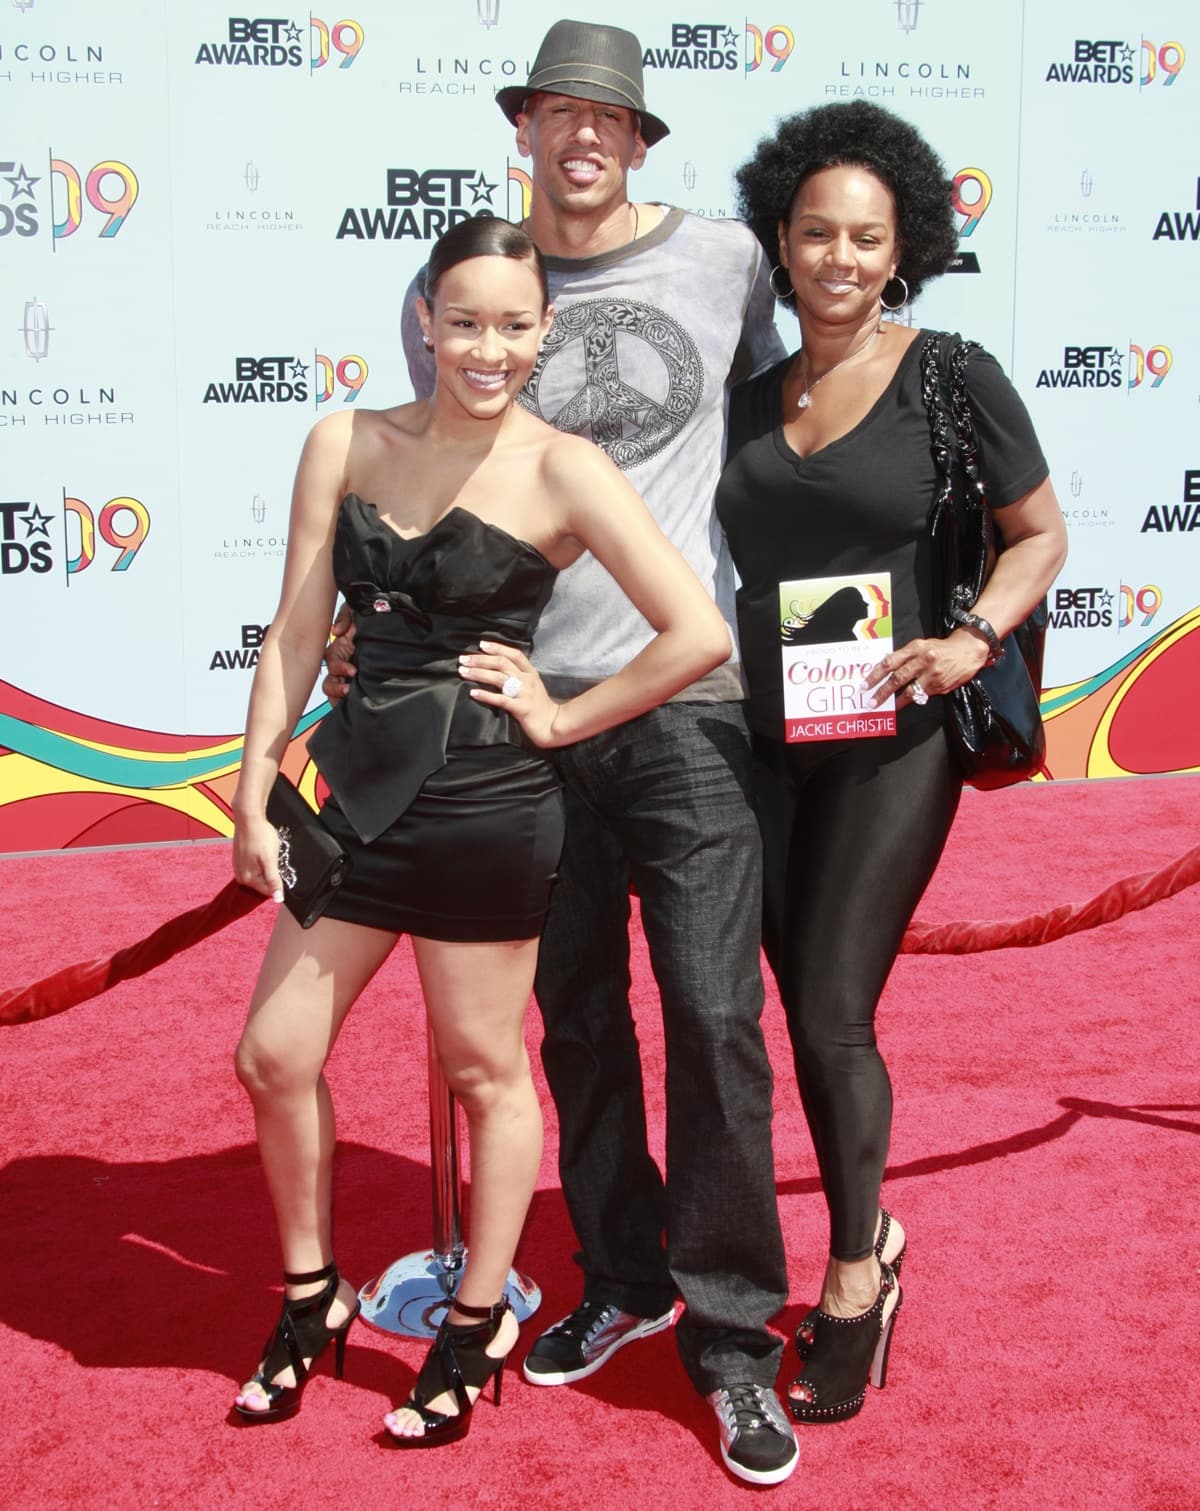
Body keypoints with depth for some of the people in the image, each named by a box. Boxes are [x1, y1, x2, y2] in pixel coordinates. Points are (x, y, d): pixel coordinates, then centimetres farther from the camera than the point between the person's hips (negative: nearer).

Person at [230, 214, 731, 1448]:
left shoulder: (560, 471, -9)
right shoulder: (346, 444, 4)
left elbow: (697, 635, -15)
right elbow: (297, 629, 5)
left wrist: (560, 720, -9)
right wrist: (254, 790, 2)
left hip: (485, 800, -5)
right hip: (359, 788, 5)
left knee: (485, 1072, 10)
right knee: (274, 1058, 9)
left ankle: (475, 1332, 28)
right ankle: (311, 1302, 32)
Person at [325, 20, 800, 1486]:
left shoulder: (722, 258, 3)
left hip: (685, 694, -2)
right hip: (526, 701, 2)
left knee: (714, 1016, -4)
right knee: (574, 1015, 12)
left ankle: (729, 1332, 10)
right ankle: (623, 1278, 30)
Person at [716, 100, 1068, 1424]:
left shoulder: (951, 378, -4)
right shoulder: (747, 394, 8)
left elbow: (1040, 535, 1)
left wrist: (971, 642, -15)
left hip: (888, 741, -4)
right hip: (761, 742, 5)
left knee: (829, 1011, -6)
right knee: (809, 1008, 9)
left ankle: (852, 1277, 12)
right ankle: (871, 1247, 29)